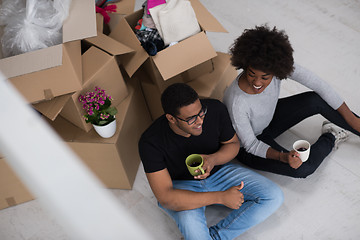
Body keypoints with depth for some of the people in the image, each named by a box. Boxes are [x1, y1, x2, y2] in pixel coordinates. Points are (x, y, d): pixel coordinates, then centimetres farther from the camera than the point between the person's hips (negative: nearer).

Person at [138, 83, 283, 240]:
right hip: (181, 186, -4)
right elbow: (165, 197, -29)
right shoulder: (150, 142, -29)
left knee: (274, 196, -15)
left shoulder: (215, 109, -20)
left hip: (219, 170, 5)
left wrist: (213, 160, -26)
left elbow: (233, 143, -1)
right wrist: (221, 197, -35)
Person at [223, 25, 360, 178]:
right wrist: (282, 157, -42)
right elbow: (251, 145, -25)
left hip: (269, 119, 5)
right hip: (247, 146, -5)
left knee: (316, 100, -14)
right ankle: (330, 138, 8)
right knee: (303, 168, -23)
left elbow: (318, 85, -15)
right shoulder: (236, 103, -39)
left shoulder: (280, 66, -27)